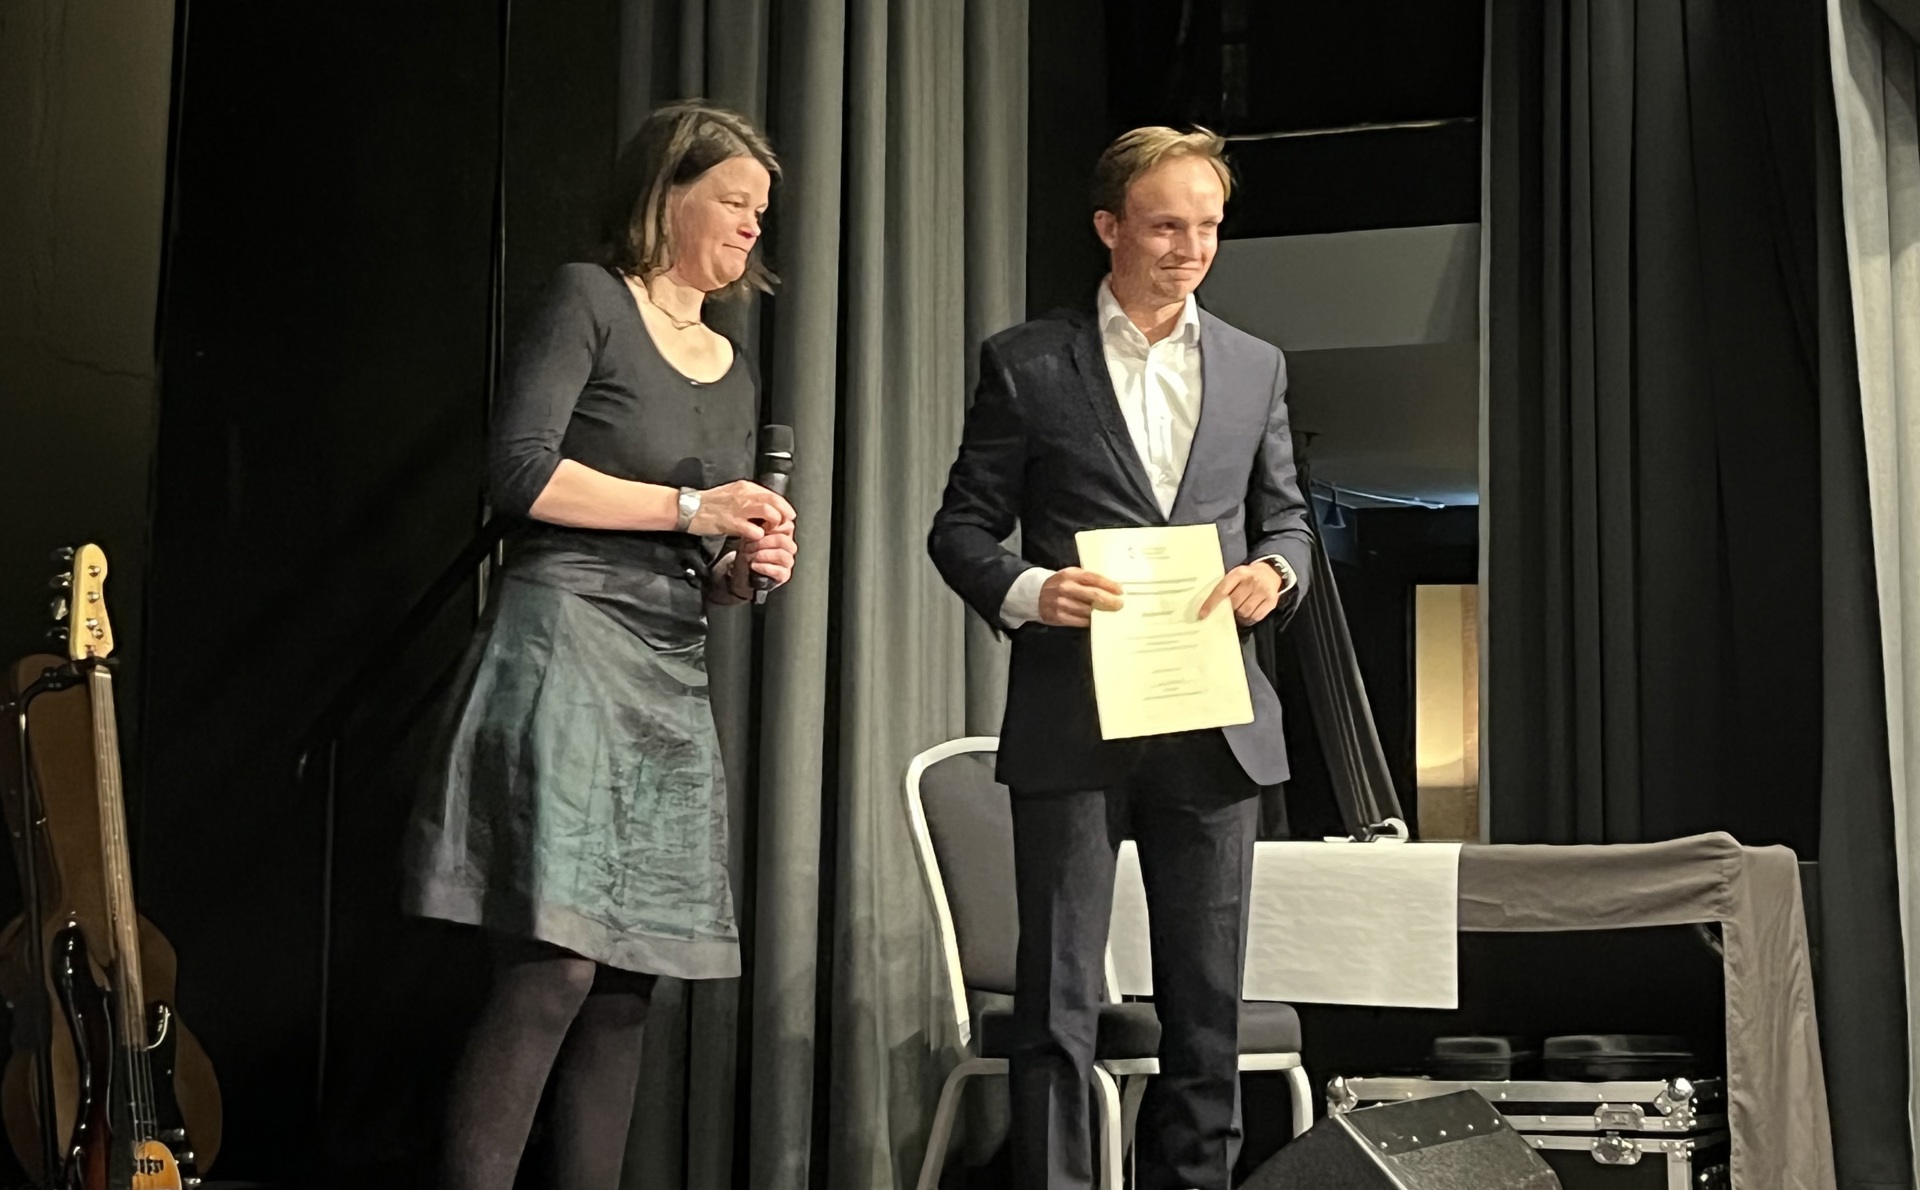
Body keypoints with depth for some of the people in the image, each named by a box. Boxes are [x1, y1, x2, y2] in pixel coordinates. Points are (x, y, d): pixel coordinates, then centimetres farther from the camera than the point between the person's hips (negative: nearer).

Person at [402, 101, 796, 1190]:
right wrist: (688, 508, -9)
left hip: (674, 678, 8)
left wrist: (750, 564, 4)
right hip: (569, 644, -8)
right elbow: (523, 470, -11)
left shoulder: (733, 372, 21)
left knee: (628, 982, 3)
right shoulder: (591, 299, 1)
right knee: (556, 965, -17)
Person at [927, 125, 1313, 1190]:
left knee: (1208, 1006, 8)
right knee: (1058, 1004, -1)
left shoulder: (1255, 367, 13)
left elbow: (1285, 517, 19)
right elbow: (961, 525, 4)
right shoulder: (1027, 363, 3)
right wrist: (1025, 589, -17)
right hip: (1073, 721, -3)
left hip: (1213, 723, 3)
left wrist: (1274, 571, -4)